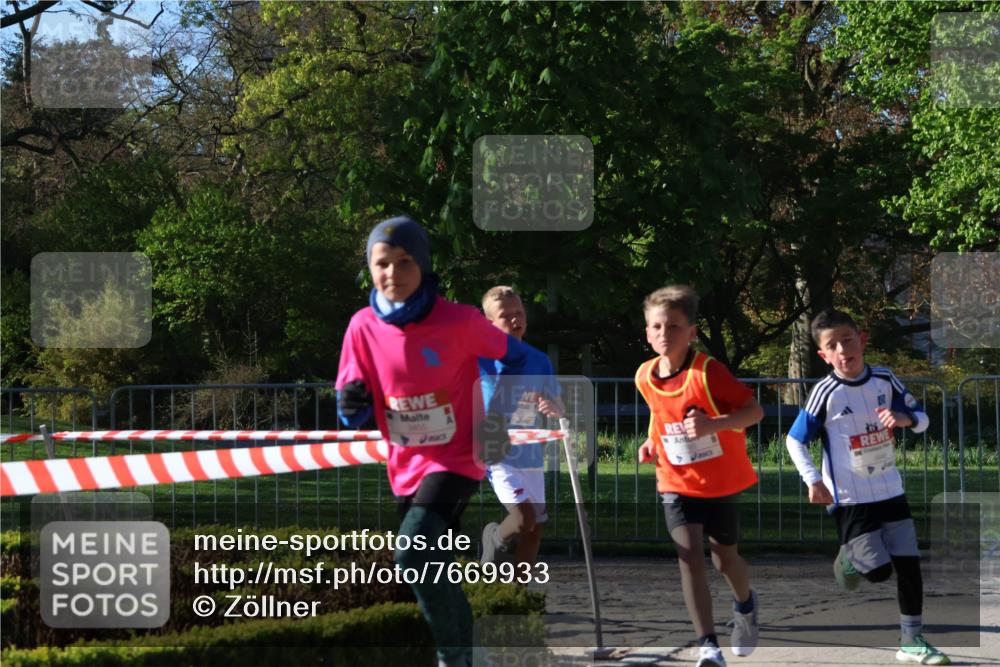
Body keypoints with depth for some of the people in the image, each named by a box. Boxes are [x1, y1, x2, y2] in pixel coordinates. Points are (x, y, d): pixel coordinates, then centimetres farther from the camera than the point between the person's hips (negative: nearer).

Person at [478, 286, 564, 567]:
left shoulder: (539, 360, 4)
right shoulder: (481, 357, -8)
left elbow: (559, 411, 8)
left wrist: (553, 409, -16)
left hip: (530, 454, 5)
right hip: (498, 454, -5)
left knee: (535, 526, 8)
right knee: (524, 517, -20)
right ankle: (494, 539, 12)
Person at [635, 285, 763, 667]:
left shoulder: (708, 372, -21)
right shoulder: (645, 377, -4)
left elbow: (754, 410, -21)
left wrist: (713, 424, -36)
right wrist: (652, 442, -1)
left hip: (722, 481, -2)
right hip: (677, 482, 2)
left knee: (724, 556, 13)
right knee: (689, 554, -16)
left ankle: (744, 605, 49)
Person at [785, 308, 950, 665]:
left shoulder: (884, 380, -2)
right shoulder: (825, 393, -13)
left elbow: (922, 418, 6)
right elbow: (794, 440, -5)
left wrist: (905, 418, -17)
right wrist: (813, 480, -16)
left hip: (890, 492, 4)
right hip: (850, 499, -4)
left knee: (909, 563, 0)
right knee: (879, 570, -8)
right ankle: (850, 557, 27)